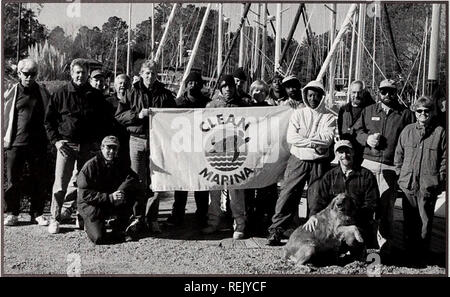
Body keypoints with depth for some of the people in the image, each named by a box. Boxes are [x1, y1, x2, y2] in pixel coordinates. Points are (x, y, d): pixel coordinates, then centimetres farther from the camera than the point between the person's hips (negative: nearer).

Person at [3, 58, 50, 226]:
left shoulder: (43, 92, 7)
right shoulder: (12, 93, 5)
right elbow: (5, 117, 9)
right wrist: (5, 139, 5)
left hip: (38, 144, 1)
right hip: (15, 144, -1)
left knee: (39, 181, 5)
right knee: (13, 180, 3)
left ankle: (37, 214, 15)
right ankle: (12, 214, 15)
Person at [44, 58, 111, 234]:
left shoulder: (96, 96, 8)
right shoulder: (61, 94, 3)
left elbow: (105, 122, 15)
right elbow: (48, 119, 7)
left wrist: (98, 141, 4)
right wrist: (55, 140, -3)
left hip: (88, 146, 2)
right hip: (66, 144, -2)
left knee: (80, 182, 7)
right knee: (61, 183, -6)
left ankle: (67, 210, 23)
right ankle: (55, 218, 3)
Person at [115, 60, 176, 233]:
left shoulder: (165, 94, 10)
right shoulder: (133, 93, 8)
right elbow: (119, 116, 3)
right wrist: (137, 115, -11)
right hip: (137, 139, 0)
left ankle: (152, 219, 7)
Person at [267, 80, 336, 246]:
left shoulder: (329, 117, 4)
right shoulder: (298, 114, 7)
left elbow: (327, 139, -11)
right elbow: (290, 137, -6)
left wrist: (303, 138, -12)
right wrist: (314, 144, -12)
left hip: (318, 163, 0)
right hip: (297, 161, 1)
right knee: (287, 196, -2)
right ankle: (276, 230, 3)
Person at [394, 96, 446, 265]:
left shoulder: (440, 132, -2)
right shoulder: (407, 131, 6)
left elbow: (445, 159, 0)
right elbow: (399, 155, 12)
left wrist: (441, 182, -3)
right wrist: (399, 175, 6)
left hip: (429, 187, -2)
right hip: (408, 184, 3)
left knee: (425, 220, 6)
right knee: (409, 220, 12)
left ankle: (422, 255, 18)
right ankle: (409, 252, 25)